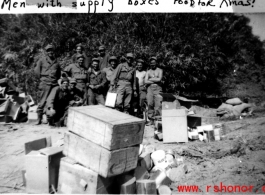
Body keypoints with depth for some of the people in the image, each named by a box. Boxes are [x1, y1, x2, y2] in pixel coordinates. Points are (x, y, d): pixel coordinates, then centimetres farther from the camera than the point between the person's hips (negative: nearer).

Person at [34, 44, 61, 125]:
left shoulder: (56, 62, 18)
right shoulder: (42, 60, 9)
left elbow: (59, 73, 27)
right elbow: (36, 70, 6)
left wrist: (55, 79, 14)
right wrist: (42, 77, 2)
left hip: (55, 84, 3)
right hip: (45, 83, -3)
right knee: (43, 101, -5)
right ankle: (39, 118, 3)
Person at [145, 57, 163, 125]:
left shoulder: (159, 70, 11)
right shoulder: (148, 72, 17)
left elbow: (159, 79, -6)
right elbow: (146, 81, 3)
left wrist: (151, 79, 3)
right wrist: (155, 80, -1)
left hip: (158, 88, -2)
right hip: (150, 88, 2)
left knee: (158, 105, -10)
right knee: (150, 104, -5)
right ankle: (151, 120, 1)